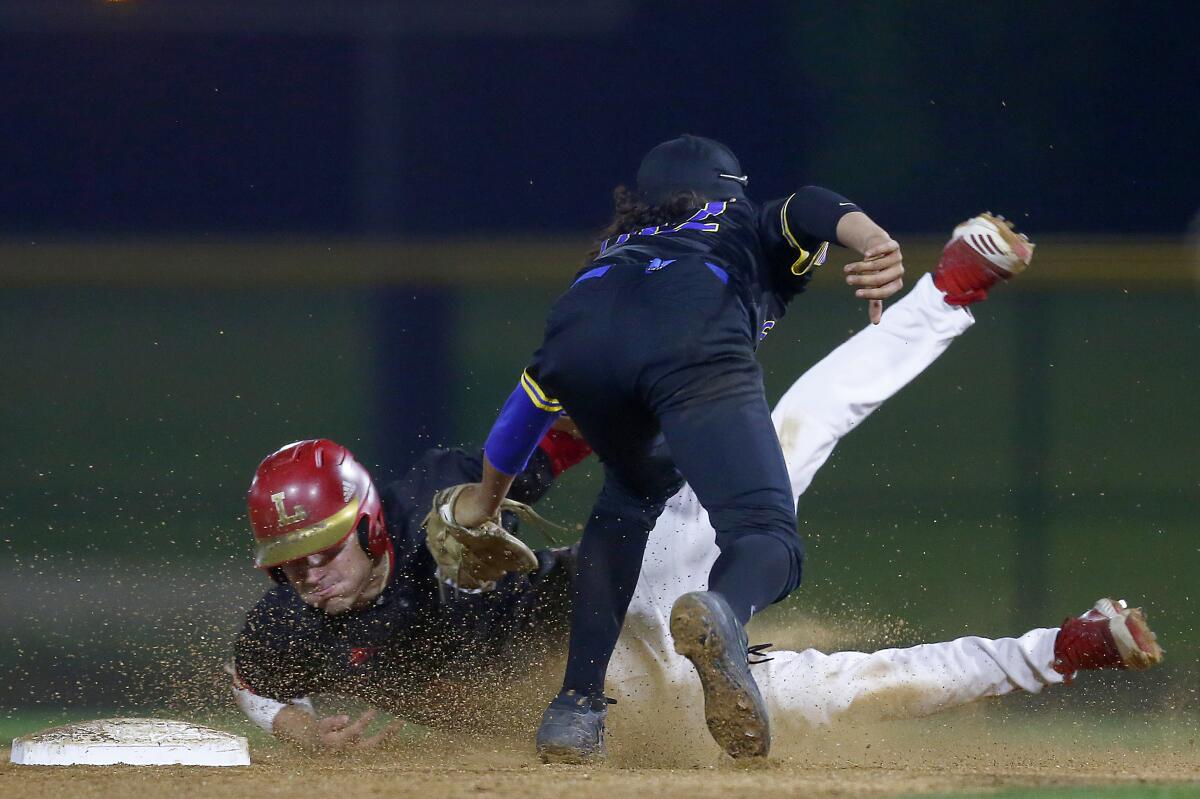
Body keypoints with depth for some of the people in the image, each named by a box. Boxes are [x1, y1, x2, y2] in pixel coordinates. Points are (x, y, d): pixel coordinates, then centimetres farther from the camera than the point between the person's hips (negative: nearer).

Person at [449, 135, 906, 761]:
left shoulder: (607, 258, 46)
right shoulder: (754, 234, 39)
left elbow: (538, 386, 47)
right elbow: (809, 210, 14)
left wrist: (485, 498, 62)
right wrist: (877, 245, -7)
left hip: (579, 334, 4)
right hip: (693, 339, -4)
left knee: (630, 494, 32)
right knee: (765, 535, -9)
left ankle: (576, 708, 20)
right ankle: (719, 613, -46)